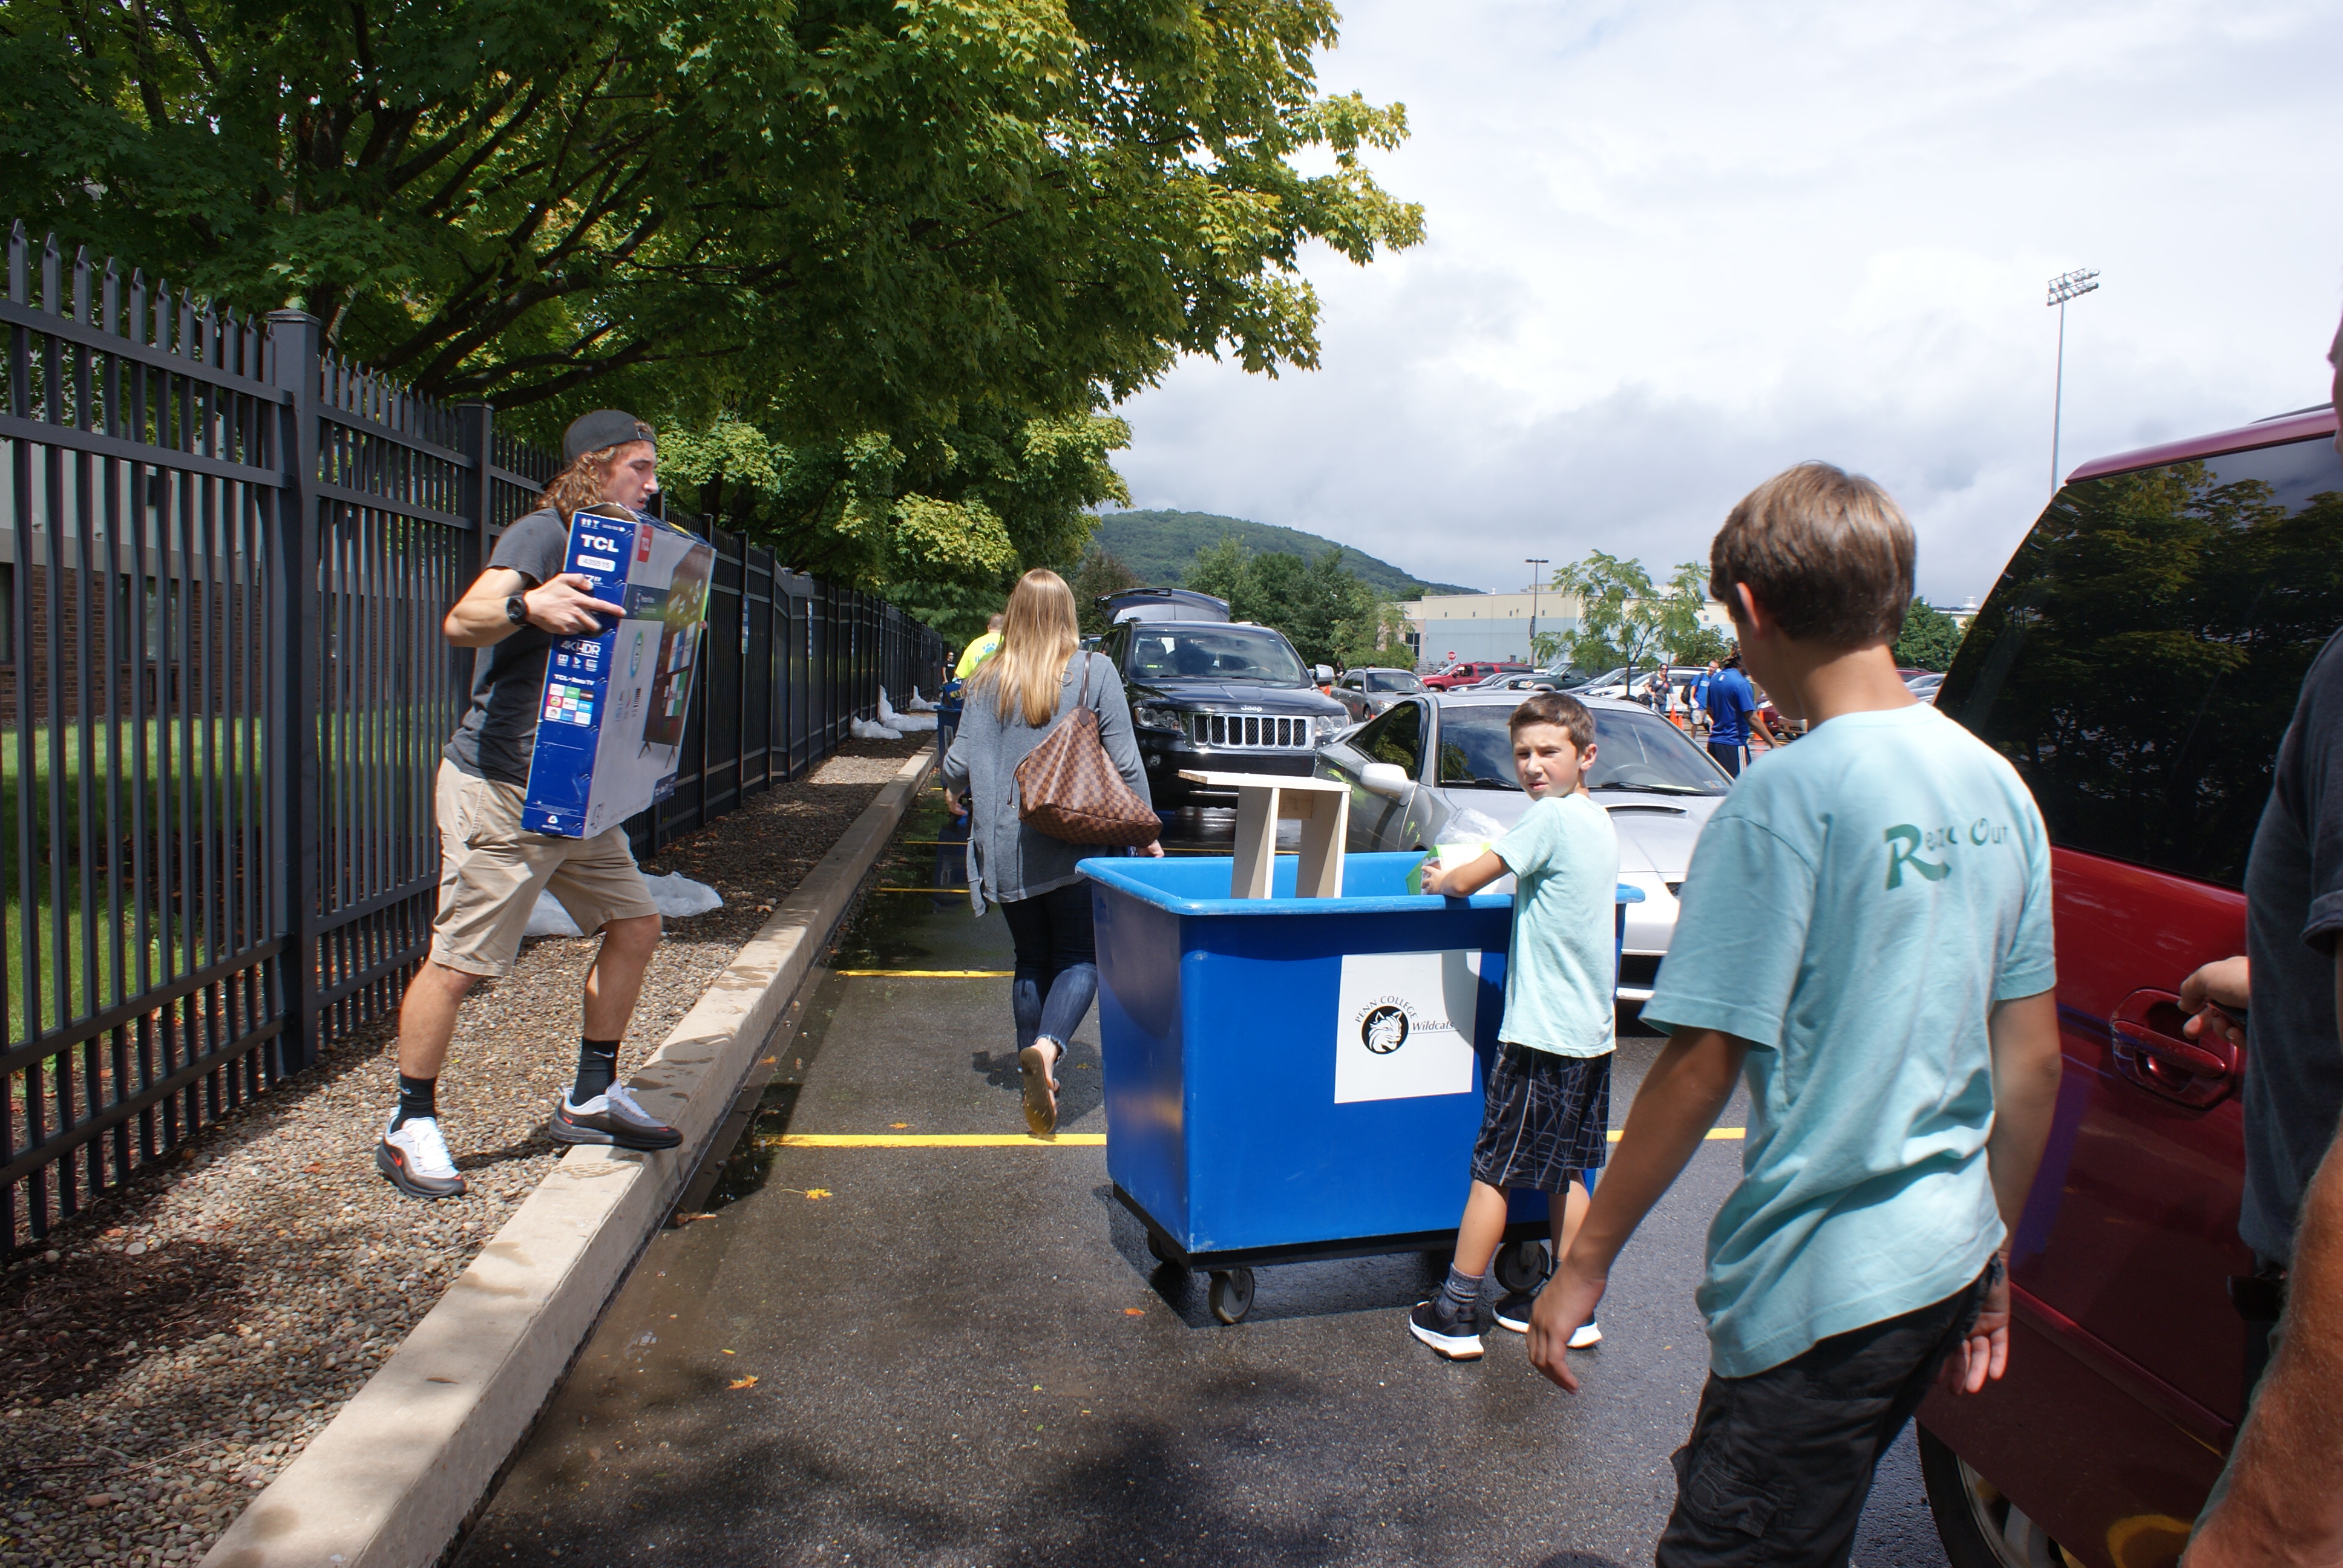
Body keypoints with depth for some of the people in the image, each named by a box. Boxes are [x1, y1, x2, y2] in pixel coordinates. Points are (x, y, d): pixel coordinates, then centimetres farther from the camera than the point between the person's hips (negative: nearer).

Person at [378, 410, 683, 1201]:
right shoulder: (541, 535, -11)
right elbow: (461, 622, -27)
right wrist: (526, 605, -45)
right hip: (499, 788, -9)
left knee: (635, 922, 9)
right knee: (457, 963, -3)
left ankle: (590, 1100, 20)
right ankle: (409, 1129, 13)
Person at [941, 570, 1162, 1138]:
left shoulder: (989, 679, 1)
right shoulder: (1094, 672, -3)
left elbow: (960, 760, 1)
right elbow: (1124, 760, -4)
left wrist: (954, 795, 24)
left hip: (1006, 845, 2)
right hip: (1075, 842, -2)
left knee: (1031, 959, 13)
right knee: (1079, 956, 4)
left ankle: (1037, 1088, 13)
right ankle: (1046, 1046, -23)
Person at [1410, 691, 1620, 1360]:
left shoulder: (1552, 816, -16)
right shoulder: (1599, 821, 11)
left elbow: (1467, 880, -14)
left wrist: (1441, 881, 6)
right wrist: (1467, 874, 13)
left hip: (1541, 1034, -8)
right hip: (1591, 1034, 8)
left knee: (1492, 1171, 1)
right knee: (1566, 1171, 17)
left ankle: (1456, 1315, 9)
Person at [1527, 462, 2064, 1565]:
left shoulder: (1789, 794, -19)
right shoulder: (1998, 788, 4)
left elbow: (1701, 1065, -19)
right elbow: (2033, 1060, 9)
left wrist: (1586, 1260, -10)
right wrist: (1996, 1265, 19)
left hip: (1822, 1284, -8)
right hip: (1946, 1258, 8)